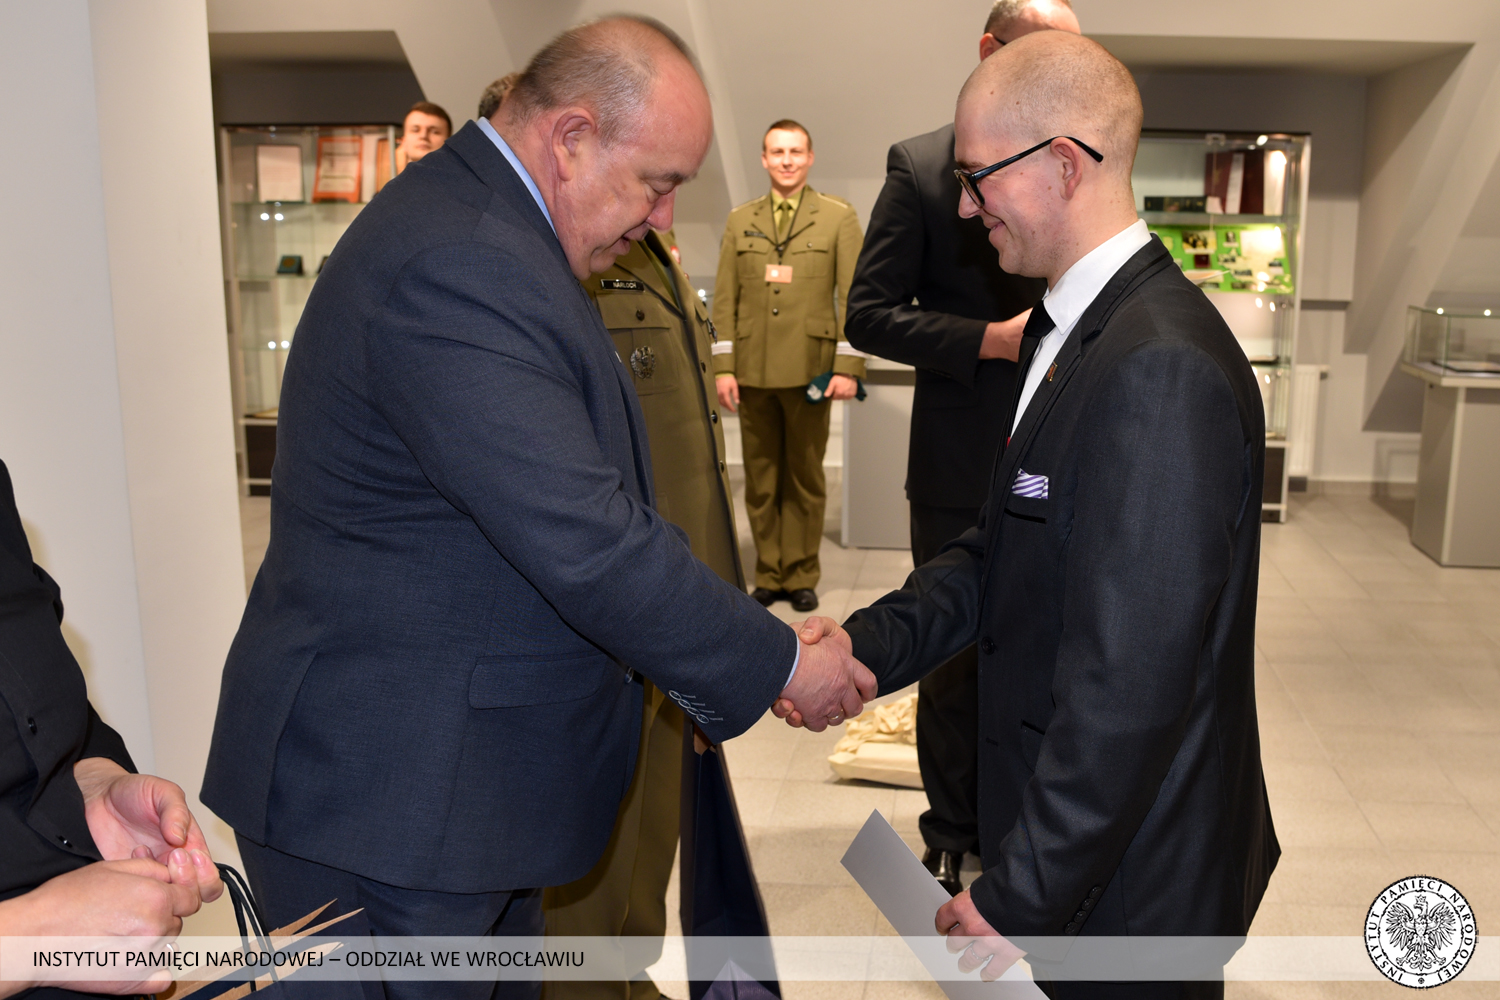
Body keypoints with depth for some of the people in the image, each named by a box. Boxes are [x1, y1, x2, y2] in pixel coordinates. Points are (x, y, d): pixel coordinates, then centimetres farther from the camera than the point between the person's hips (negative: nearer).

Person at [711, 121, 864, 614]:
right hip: (753, 372, 2)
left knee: (805, 480, 5)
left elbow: (855, 296, 0)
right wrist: (724, 367, 1)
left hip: (810, 370, -2)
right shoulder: (740, 221, 12)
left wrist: (848, 367, -8)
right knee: (760, 481, 6)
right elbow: (725, 299, 9)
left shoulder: (839, 217, 5)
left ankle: (801, 576, 16)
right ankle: (768, 574, 17)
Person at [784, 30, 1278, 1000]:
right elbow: (1000, 549, 8)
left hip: (1129, 879, -8)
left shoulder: (1161, 371, -27)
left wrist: (1022, 895, -20)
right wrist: (870, 643, -6)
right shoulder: (1072, 325, 6)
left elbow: (1129, 684, -28)